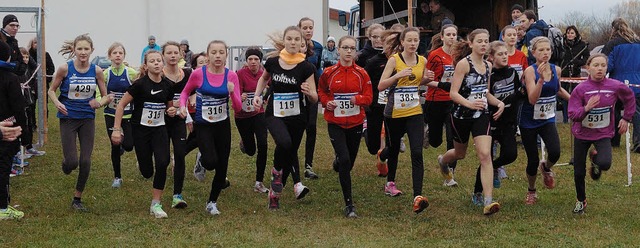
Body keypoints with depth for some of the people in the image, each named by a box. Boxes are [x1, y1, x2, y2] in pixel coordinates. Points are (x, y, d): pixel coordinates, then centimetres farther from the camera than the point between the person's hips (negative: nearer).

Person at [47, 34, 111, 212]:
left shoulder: (96, 71, -4)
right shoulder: (65, 68, -10)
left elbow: (105, 96, 6)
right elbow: (51, 90, 2)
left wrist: (100, 103, -16)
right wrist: (57, 103, -18)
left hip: (88, 119, 2)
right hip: (68, 118, -2)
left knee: (85, 161, -1)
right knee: (72, 162, -9)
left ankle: (77, 199, 16)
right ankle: (66, 164, 31)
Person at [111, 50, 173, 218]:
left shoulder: (167, 85, -1)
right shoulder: (140, 84, -14)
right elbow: (121, 105, -10)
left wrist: (171, 111, -8)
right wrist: (116, 129, -14)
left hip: (159, 129, 3)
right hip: (141, 129, -3)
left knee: (162, 163, -18)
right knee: (147, 172, 2)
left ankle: (156, 204, -4)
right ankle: (142, 163, 43)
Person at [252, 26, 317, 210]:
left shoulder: (306, 67, -9)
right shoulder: (272, 62, -4)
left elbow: (315, 100, -9)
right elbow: (264, 78, 20)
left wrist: (309, 92, -30)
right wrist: (257, 95, 6)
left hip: (297, 117, 1)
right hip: (274, 114, -1)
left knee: (290, 153, 10)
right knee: (284, 142, -30)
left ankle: (275, 192, 31)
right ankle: (276, 170, 0)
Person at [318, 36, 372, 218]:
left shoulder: (361, 74, -2)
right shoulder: (329, 73, -4)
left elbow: (369, 98, -1)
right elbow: (321, 91, 11)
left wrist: (358, 99, -22)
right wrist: (326, 102, -9)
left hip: (355, 123, 2)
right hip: (335, 123, -2)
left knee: (349, 162, 13)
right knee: (345, 160, -17)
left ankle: (338, 160, 55)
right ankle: (349, 204, -9)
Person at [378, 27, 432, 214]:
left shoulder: (422, 61, 3)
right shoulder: (394, 60, -9)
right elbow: (380, 86, -12)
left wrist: (428, 79, -2)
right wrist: (398, 75, -24)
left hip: (415, 112, 2)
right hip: (394, 113, -2)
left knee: (417, 153, -13)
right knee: (394, 148, 17)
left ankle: (418, 196, -19)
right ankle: (390, 183, 42)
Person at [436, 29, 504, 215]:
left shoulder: (488, 65, 6)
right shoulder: (464, 64, -14)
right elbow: (453, 93, -19)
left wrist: (498, 103, 2)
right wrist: (469, 103, -35)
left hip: (481, 115, 4)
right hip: (461, 116, -3)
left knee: (485, 155, -14)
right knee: (460, 154, 19)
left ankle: (488, 201, -16)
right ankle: (442, 160, 58)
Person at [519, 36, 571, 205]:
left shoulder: (556, 69, -1)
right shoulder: (530, 71, -17)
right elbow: (532, 99, -28)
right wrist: (541, 78, -37)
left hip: (548, 120, 3)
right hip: (529, 121, -3)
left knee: (555, 153, -20)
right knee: (533, 161, 2)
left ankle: (546, 168, 18)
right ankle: (531, 192, 30)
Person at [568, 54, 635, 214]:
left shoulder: (616, 86, -11)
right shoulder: (580, 89, -15)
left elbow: (630, 99, 10)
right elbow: (573, 115, -18)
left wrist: (626, 118, 9)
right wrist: (586, 108, -35)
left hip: (603, 134, 0)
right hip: (582, 134, 0)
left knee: (605, 164, -27)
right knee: (578, 172, 6)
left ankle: (595, 158, 13)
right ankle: (581, 201, 35)